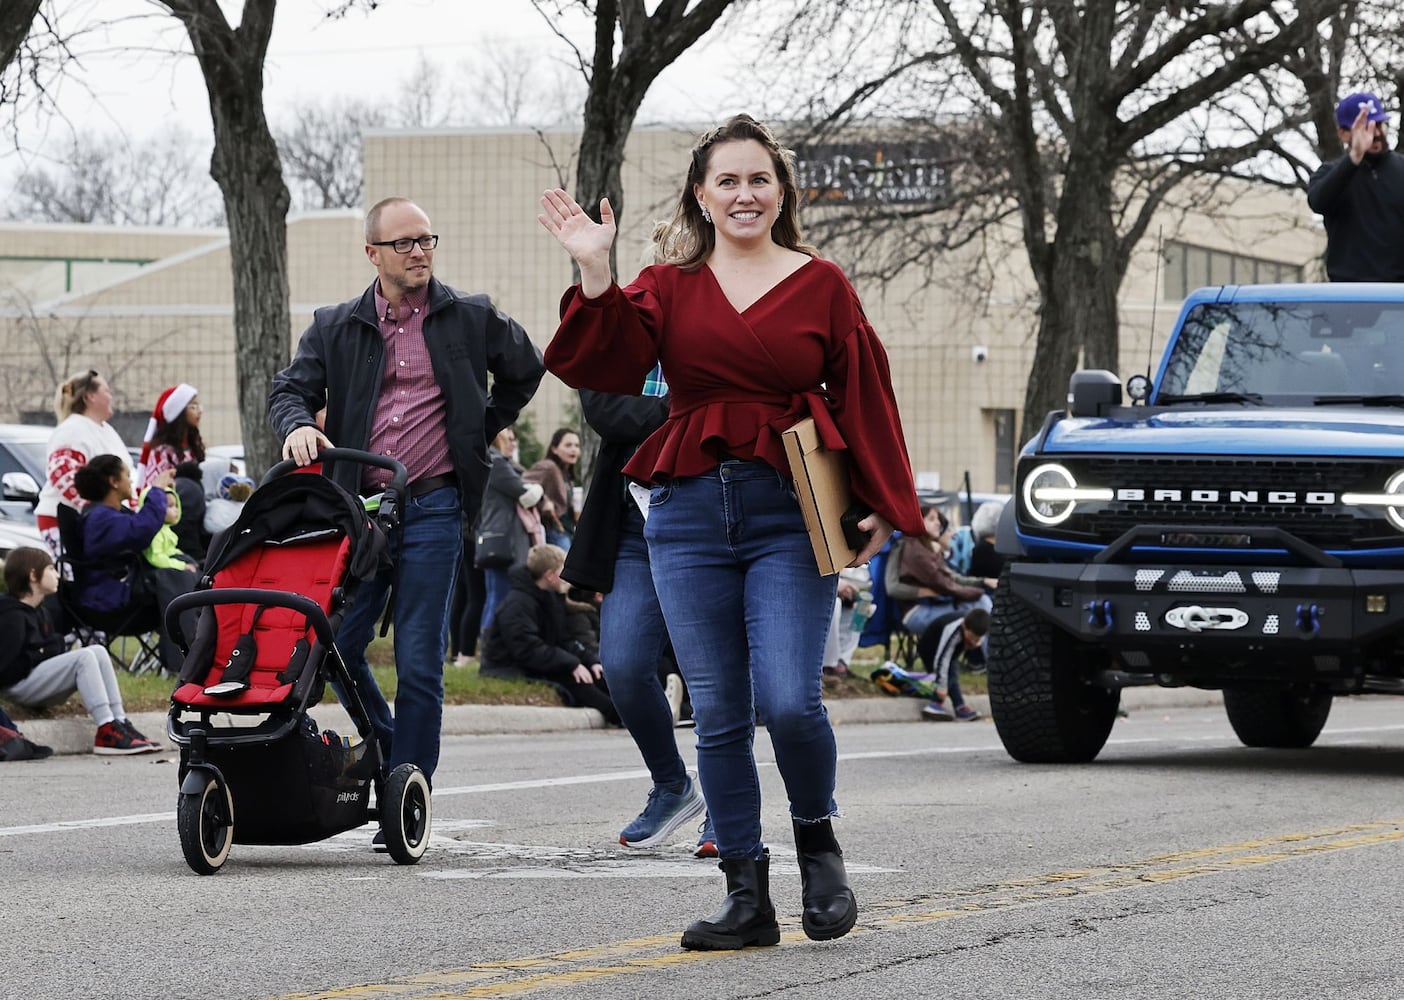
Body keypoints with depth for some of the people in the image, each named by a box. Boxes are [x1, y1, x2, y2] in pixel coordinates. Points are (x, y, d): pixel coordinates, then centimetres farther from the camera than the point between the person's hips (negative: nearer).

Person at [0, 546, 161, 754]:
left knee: (98, 651, -4)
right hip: (17, 686, -10)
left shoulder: (41, 608, 16)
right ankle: (107, 731, -32)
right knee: (84, 657, -23)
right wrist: (41, 654, -14)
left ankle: (120, 722, -14)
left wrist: (57, 646, 3)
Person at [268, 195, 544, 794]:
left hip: (432, 512, -2)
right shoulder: (336, 328, 9)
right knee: (338, 642, -2)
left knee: (419, 661, -4)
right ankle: (389, 752, 21)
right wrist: (298, 425, -19)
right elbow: (289, 389, 4)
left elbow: (526, 371, 22)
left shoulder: (471, 318, 7)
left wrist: (479, 434, 15)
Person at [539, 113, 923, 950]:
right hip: (690, 513, 2)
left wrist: (883, 506, -4)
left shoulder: (821, 285, 5)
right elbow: (607, 366, -5)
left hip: (790, 514, -2)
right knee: (718, 715, 3)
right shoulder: (667, 287, 9)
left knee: (789, 701, -15)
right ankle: (747, 897, 10)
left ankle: (819, 842, 12)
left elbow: (864, 399, 4)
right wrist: (596, 276, -16)